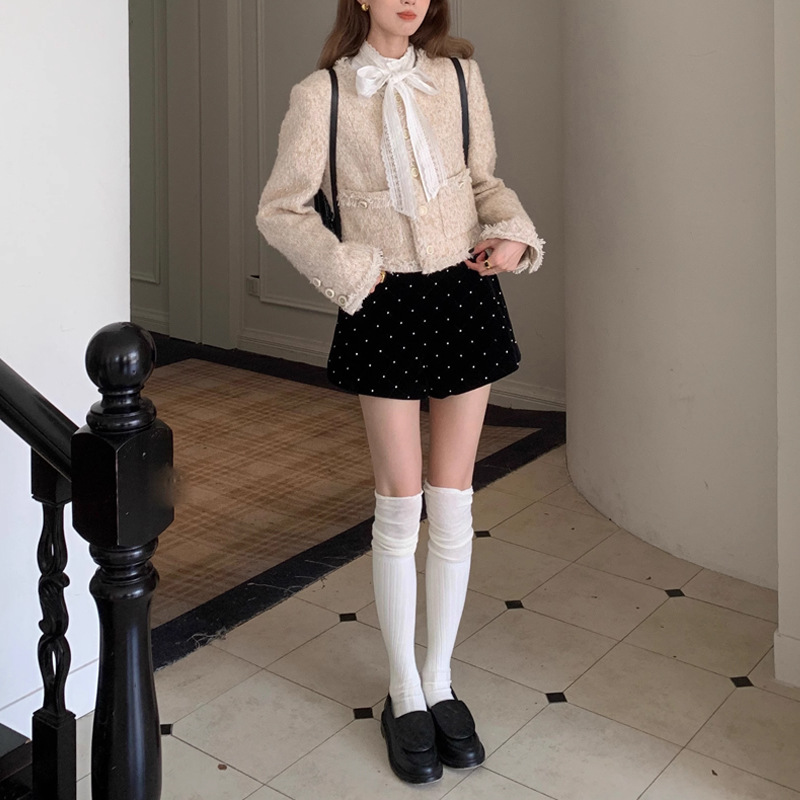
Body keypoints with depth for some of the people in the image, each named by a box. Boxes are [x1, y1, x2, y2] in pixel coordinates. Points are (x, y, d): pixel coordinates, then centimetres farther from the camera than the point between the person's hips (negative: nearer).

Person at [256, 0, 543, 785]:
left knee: (453, 505, 8)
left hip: (466, 297, 3)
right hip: (386, 309, -3)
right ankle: (404, 694, 20)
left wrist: (513, 234, -5)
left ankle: (440, 683, 24)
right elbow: (279, 209, -1)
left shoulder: (458, 76, 3)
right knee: (399, 508, 4)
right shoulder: (322, 94, -6)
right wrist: (349, 270, -12)